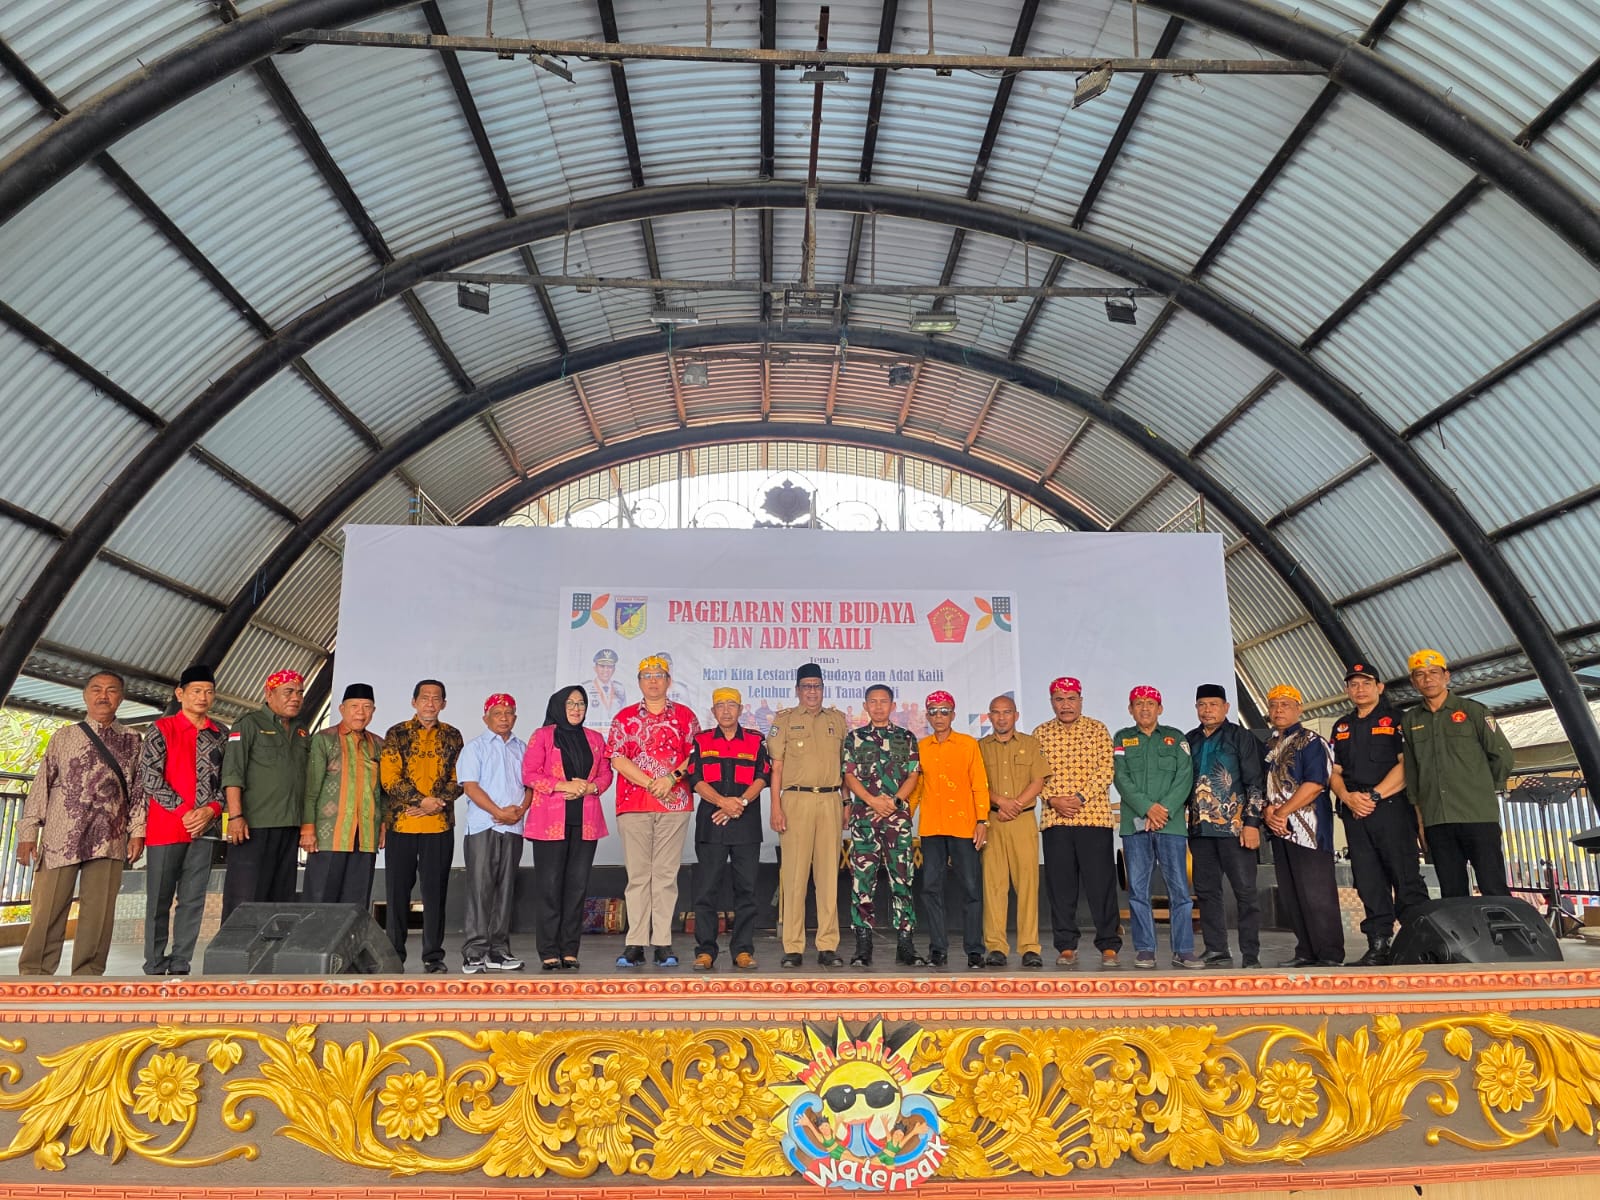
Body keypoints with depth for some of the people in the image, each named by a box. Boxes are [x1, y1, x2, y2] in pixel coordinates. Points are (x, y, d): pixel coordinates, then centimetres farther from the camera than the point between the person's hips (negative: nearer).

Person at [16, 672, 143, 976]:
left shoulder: (131, 741, 11)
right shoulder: (63, 737, 9)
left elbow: (138, 788, 9)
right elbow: (41, 784, 6)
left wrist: (137, 830, 2)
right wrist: (28, 831, 0)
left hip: (109, 841, 1)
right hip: (61, 838, -1)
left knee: (99, 914, 1)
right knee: (47, 910, -1)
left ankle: (87, 977, 8)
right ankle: (33, 975, 5)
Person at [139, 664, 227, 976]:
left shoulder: (221, 734, 10)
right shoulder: (162, 729, -1)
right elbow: (150, 778, -7)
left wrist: (210, 810, -9)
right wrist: (184, 811, -12)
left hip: (204, 828, 3)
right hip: (165, 828, -3)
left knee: (193, 900, 5)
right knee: (159, 900, 3)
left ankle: (180, 966, 12)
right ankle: (155, 968, 12)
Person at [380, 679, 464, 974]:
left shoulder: (452, 736, 10)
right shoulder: (396, 734, 4)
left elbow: (459, 779, 5)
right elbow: (390, 779, -5)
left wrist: (437, 804, -10)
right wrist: (424, 800, -13)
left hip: (440, 826, 1)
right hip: (400, 825, -1)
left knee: (435, 892, 3)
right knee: (397, 891, 4)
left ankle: (433, 956, 10)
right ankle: (394, 955, 15)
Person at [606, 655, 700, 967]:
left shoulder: (685, 715, 11)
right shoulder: (625, 717, 11)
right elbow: (617, 758, 1)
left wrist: (671, 778, -11)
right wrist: (650, 783, -9)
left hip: (675, 804, 0)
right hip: (633, 804, 0)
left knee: (666, 874, 0)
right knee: (637, 875, 1)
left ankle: (663, 944, 3)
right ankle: (635, 944, 4)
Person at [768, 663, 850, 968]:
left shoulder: (837, 719, 15)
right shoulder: (784, 719, 7)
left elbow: (845, 764, 17)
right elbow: (776, 765, 2)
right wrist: (776, 806, -7)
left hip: (830, 801, 3)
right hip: (796, 799, -2)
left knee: (829, 873, 3)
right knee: (794, 872, -3)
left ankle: (828, 946, 8)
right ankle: (792, 948, 2)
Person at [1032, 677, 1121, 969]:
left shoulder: (1097, 730, 5)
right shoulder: (1040, 734, 10)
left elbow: (1105, 770, -4)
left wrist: (1080, 797, -13)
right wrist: (1053, 800, -9)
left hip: (1094, 816, -2)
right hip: (1054, 819, 2)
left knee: (1101, 882, -1)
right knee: (1060, 885, 5)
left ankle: (1109, 947, 9)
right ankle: (1066, 947, 15)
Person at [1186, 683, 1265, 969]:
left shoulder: (1240, 737, 0)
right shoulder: (1189, 741, 13)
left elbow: (1255, 782, -4)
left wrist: (1252, 823, -10)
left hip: (1234, 827, -5)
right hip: (1200, 828, 5)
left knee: (1245, 891, -2)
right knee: (1206, 892, 7)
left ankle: (1250, 956, 4)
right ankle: (1217, 953, 14)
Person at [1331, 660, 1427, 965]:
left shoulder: (1396, 720, 4)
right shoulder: (1341, 727, 20)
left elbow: (1406, 764, -7)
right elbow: (1335, 771, 15)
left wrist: (1374, 795, -14)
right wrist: (1348, 797, -5)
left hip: (1391, 807, -5)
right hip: (1354, 812, 5)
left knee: (1406, 878, -8)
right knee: (1369, 883, 4)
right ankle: (1379, 946, 6)